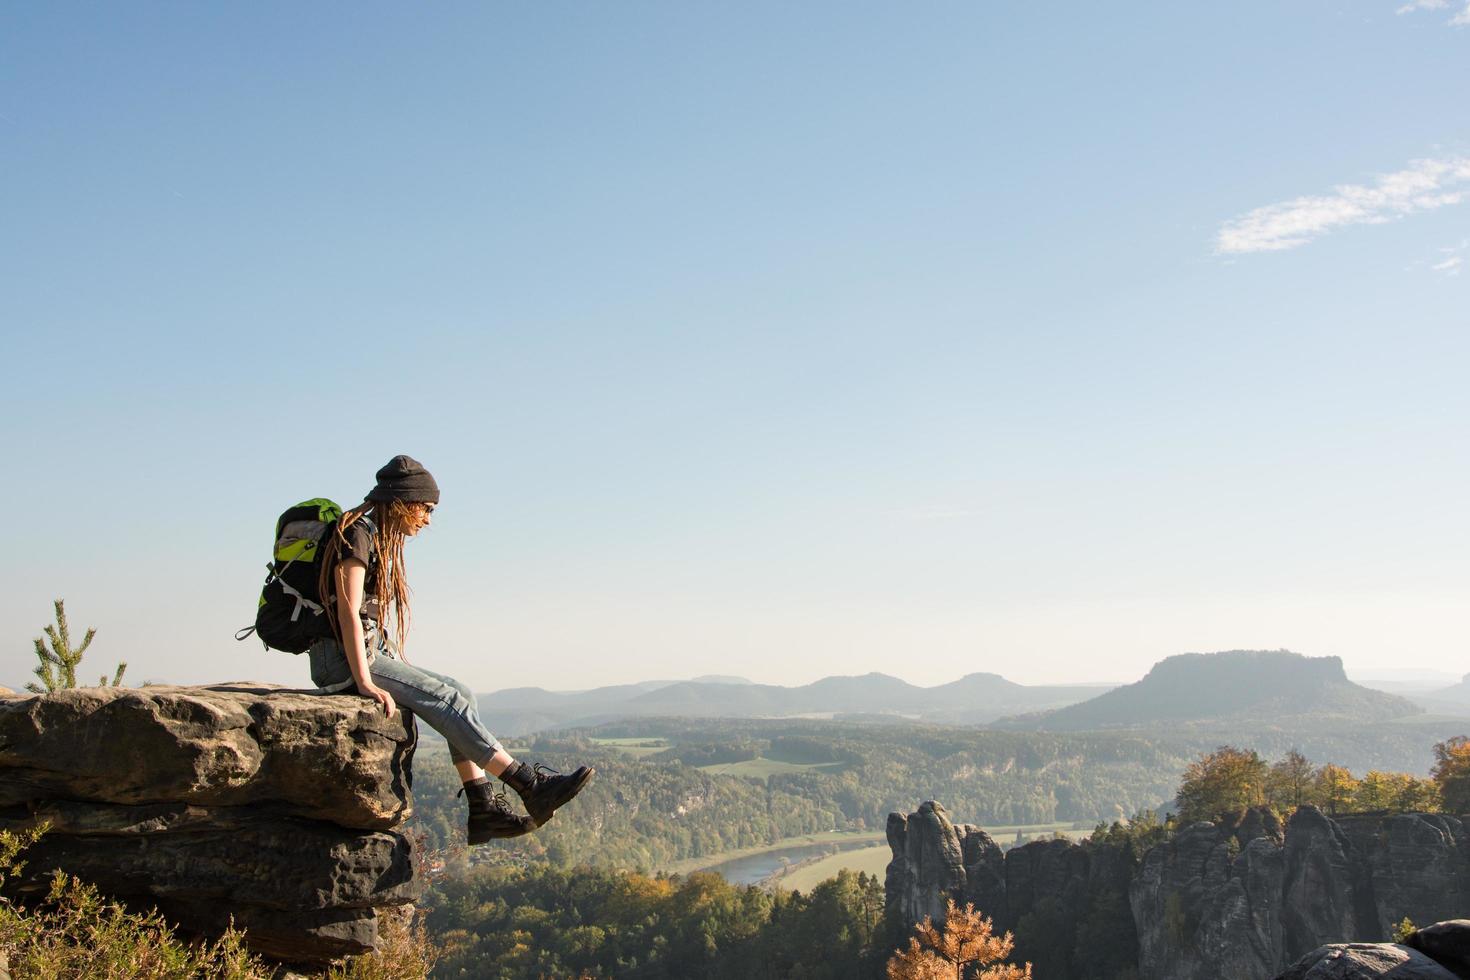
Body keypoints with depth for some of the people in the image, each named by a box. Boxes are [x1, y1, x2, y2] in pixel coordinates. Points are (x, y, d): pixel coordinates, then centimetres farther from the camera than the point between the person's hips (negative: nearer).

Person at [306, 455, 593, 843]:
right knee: (446, 698, -19)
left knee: (459, 694, -2)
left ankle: (483, 809, -8)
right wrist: (366, 683, -26)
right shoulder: (356, 535, -11)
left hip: (372, 652, 10)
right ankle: (531, 786, -21)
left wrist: (403, 668, 11)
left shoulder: (382, 541, 19)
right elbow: (348, 613, -20)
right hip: (342, 657, -10)